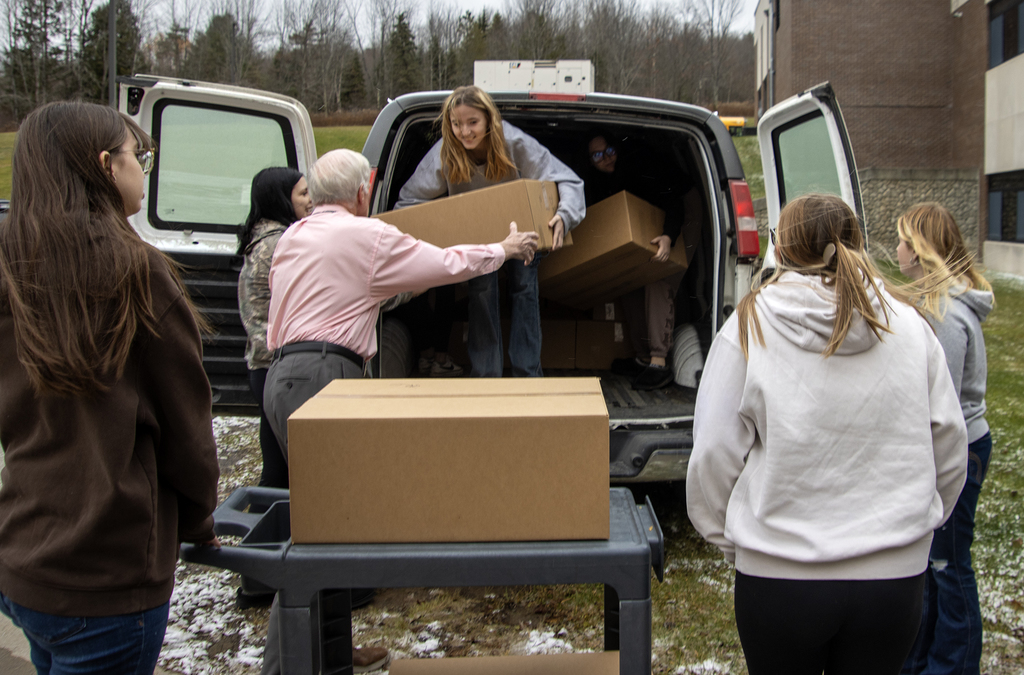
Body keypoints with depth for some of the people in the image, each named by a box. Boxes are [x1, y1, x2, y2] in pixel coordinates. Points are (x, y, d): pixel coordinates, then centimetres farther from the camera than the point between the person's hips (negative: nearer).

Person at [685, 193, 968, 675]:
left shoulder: (751, 327, -9)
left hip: (778, 575, -2)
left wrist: (725, 536, 8)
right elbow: (948, 443, 6)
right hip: (896, 572, 2)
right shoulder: (910, 327, -1)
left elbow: (714, 452, -7)